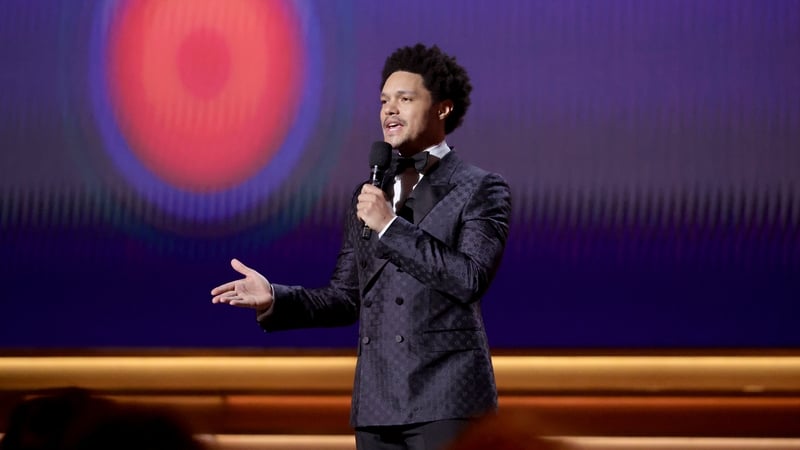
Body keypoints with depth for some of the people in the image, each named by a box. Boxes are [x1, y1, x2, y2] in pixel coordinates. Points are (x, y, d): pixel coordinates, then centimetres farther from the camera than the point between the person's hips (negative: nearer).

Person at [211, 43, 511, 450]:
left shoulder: (481, 189, 2)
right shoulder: (369, 194, 19)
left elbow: (471, 279, -12)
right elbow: (347, 296, 19)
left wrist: (391, 225, -13)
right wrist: (274, 298, 4)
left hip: (446, 400, -6)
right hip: (377, 402, 6)